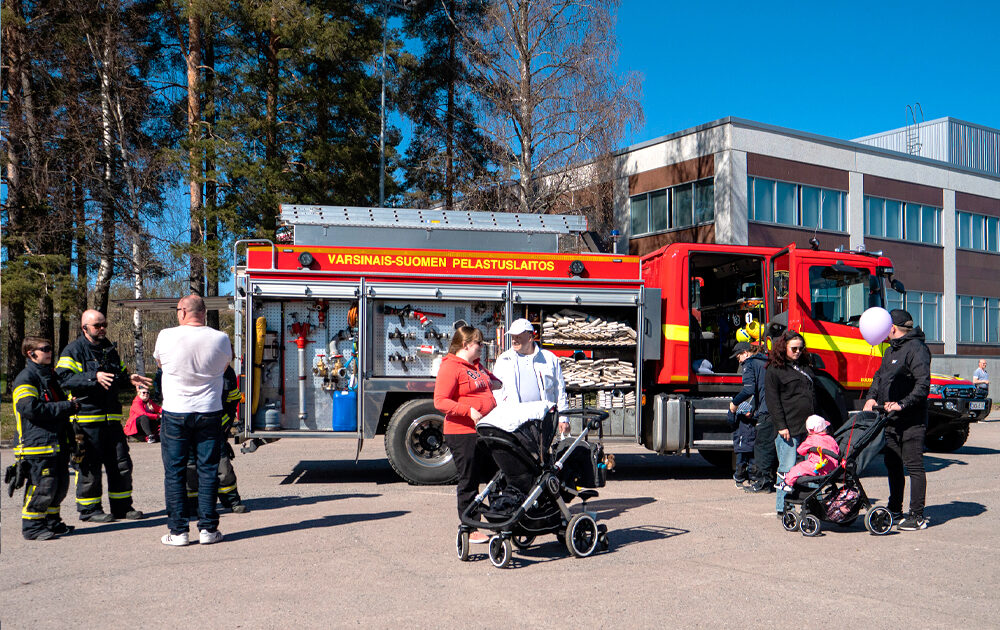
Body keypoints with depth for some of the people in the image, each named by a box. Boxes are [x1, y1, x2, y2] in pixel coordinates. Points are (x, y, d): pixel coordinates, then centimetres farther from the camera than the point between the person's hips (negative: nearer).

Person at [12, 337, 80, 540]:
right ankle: (32, 527, 5)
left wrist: (70, 405, 14)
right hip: (38, 443, -9)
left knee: (60, 484, 12)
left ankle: (52, 522, 23)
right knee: (42, 486, -7)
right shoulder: (26, 378, -8)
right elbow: (30, 408, -20)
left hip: (58, 443, 9)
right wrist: (65, 407, -18)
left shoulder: (50, 376, 21)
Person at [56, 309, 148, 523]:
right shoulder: (74, 350, -4)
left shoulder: (110, 349, 18)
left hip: (111, 417, 7)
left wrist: (128, 379, 6)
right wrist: (94, 377, -26)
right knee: (89, 466, -1)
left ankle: (122, 506, 20)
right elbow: (63, 378, -16)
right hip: (86, 419, -7)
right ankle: (89, 509, 12)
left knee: (122, 463, 9)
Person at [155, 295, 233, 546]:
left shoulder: (166, 336, -8)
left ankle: (178, 531, 10)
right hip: (210, 412, 1)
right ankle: (208, 528, 11)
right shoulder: (220, 339, -6)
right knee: (208, 471, 8)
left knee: (174, 473, 8)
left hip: (175, 414, -1)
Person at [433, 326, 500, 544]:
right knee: (469, 482, 2)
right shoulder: (450, 367, -12)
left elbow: (491, 378, 38)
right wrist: (469, 410, -25)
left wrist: (495, 383, 17)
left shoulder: (476, 366, 16)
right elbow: (440, 402, -19)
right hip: (462, 433, -8)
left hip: (484, 431, 8)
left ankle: (463, 491, 33)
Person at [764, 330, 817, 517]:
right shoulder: (774, 371, -2)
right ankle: (783, 509, 3)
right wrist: (781, 426, -14)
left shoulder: (805, 367, 19)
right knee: (787, 469, -4)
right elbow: (772, 400, -7)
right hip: (789, 429, -6)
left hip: (808, 428, 6)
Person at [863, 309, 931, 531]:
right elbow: (880, 375, 21)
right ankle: (895, 511, 26)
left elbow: (923, 385, -19)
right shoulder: (892, 350, 17)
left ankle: (917, 516, 4)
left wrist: (902, 404, -25)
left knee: (914, 466, -3)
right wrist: (872, 396, 5)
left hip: (911, 421, -9)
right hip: (891, 420, 9)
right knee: (893, 465, 15)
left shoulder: (916, 348, -13)